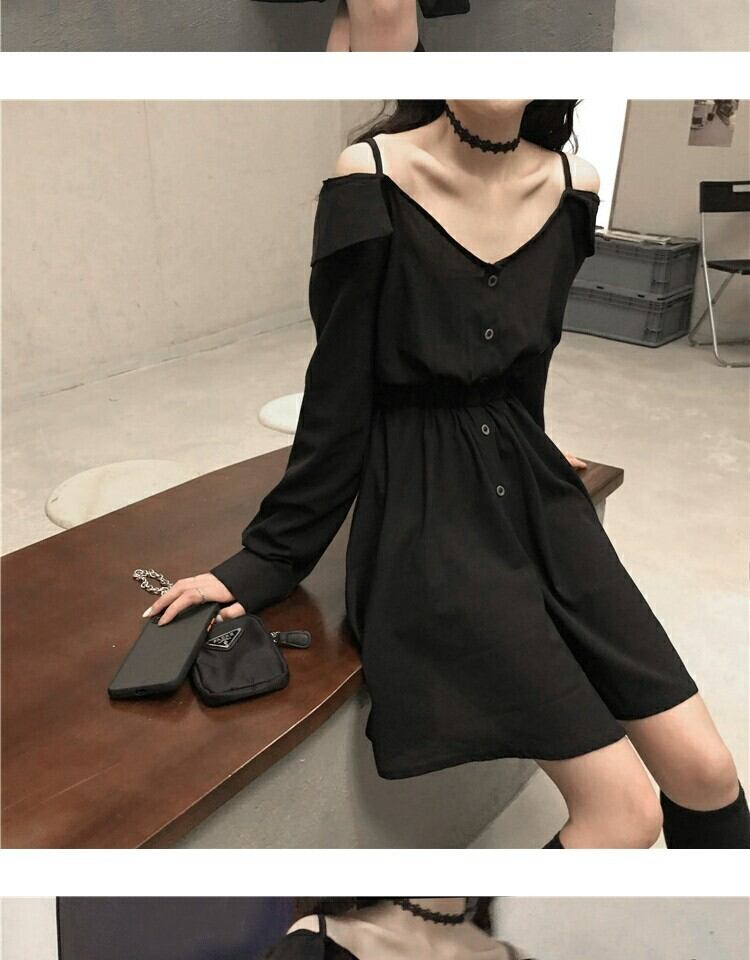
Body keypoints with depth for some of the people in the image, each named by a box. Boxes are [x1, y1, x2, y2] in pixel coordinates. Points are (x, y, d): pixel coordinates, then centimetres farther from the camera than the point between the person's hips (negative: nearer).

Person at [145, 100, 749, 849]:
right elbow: (337, 397, -8)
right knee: (625, 810, -10)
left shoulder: (571, 185, 4)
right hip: (426, 513, -5)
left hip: (531, 489, 6)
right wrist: (268, 558, -4)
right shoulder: (372, 175, -11)